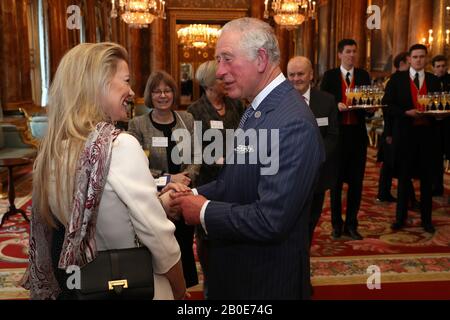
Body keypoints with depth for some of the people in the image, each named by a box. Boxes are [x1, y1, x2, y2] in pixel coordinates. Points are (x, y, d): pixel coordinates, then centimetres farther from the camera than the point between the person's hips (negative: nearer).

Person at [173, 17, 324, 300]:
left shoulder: (294, 123, -26)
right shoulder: (256, 109, 5)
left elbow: (270, 220, -29)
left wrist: (204, 211, -18)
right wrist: (195, 194, -5)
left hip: (267, 280, -8)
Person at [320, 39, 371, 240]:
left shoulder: (363, 76, 9)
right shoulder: (330, 76, 3)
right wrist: (336, 106, -20)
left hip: (358, 133, 2)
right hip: (337, 133, -2)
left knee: (356, 180, 5)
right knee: (336, 180, 8)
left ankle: (351, 224, 17)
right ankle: (336, 224, 20)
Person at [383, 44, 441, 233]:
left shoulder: (433, 80, 9)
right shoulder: (397, 78, 2)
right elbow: (387, 104, -4)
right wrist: (406, 112, -16)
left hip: (427, 133, 2)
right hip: (405, 133, -2)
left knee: (427, 177, 8)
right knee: (404, 176, 8)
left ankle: (426, 219, 19)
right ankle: (401, 217, 19)